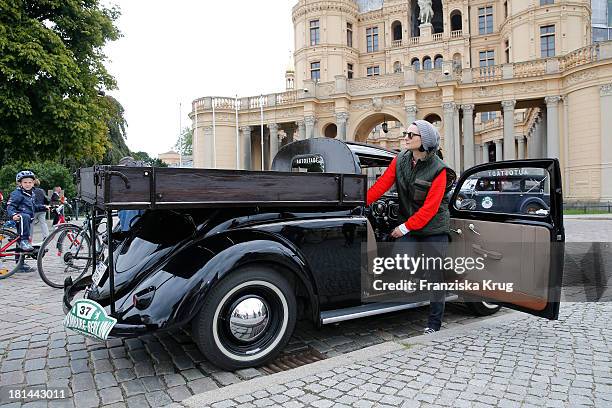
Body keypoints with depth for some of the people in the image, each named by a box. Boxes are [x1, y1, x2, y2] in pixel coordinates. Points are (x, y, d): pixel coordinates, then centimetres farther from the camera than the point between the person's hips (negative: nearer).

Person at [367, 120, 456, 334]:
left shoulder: (438, 169, -15)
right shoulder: (400, 160, -1)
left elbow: (430, 208, -18)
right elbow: (381, 184, -4)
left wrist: (405, 227, -18)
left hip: (434, 229, -4)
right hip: (408, 226, 4)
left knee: (435, 275, 3)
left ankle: (434, 323, 17)